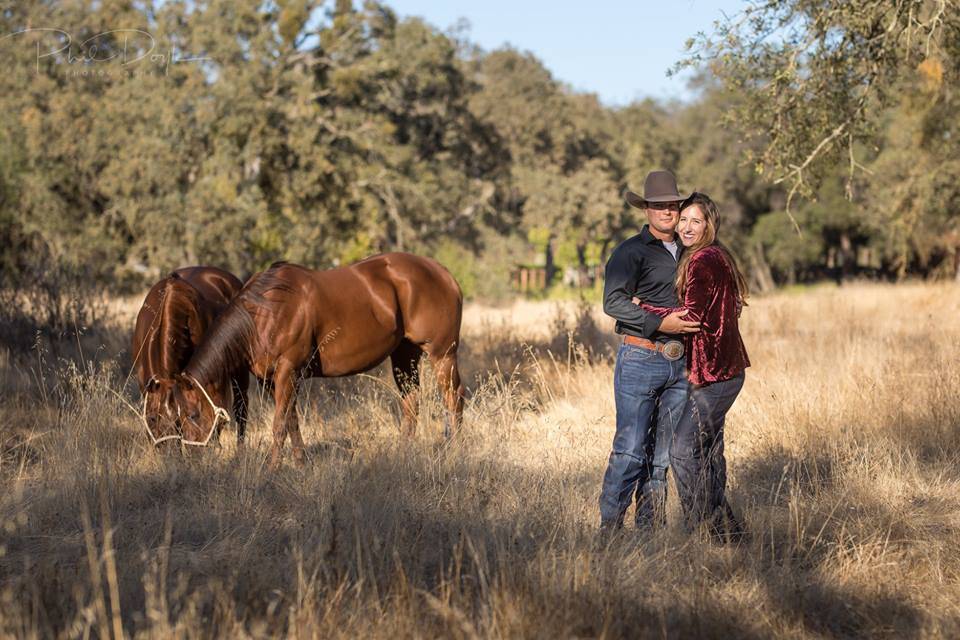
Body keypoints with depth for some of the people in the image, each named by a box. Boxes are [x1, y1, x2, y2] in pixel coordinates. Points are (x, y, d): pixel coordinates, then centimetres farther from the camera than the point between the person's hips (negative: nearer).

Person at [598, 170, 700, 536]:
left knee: (662, 453, 9)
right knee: (630, 449, -8)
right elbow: (613, 302, -16)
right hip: (640, 360, -6)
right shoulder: (631, 252, -5)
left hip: (680, 365, 6)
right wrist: (660, 323, -23)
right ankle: (609, 529, -1)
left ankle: (651, 529, 15)